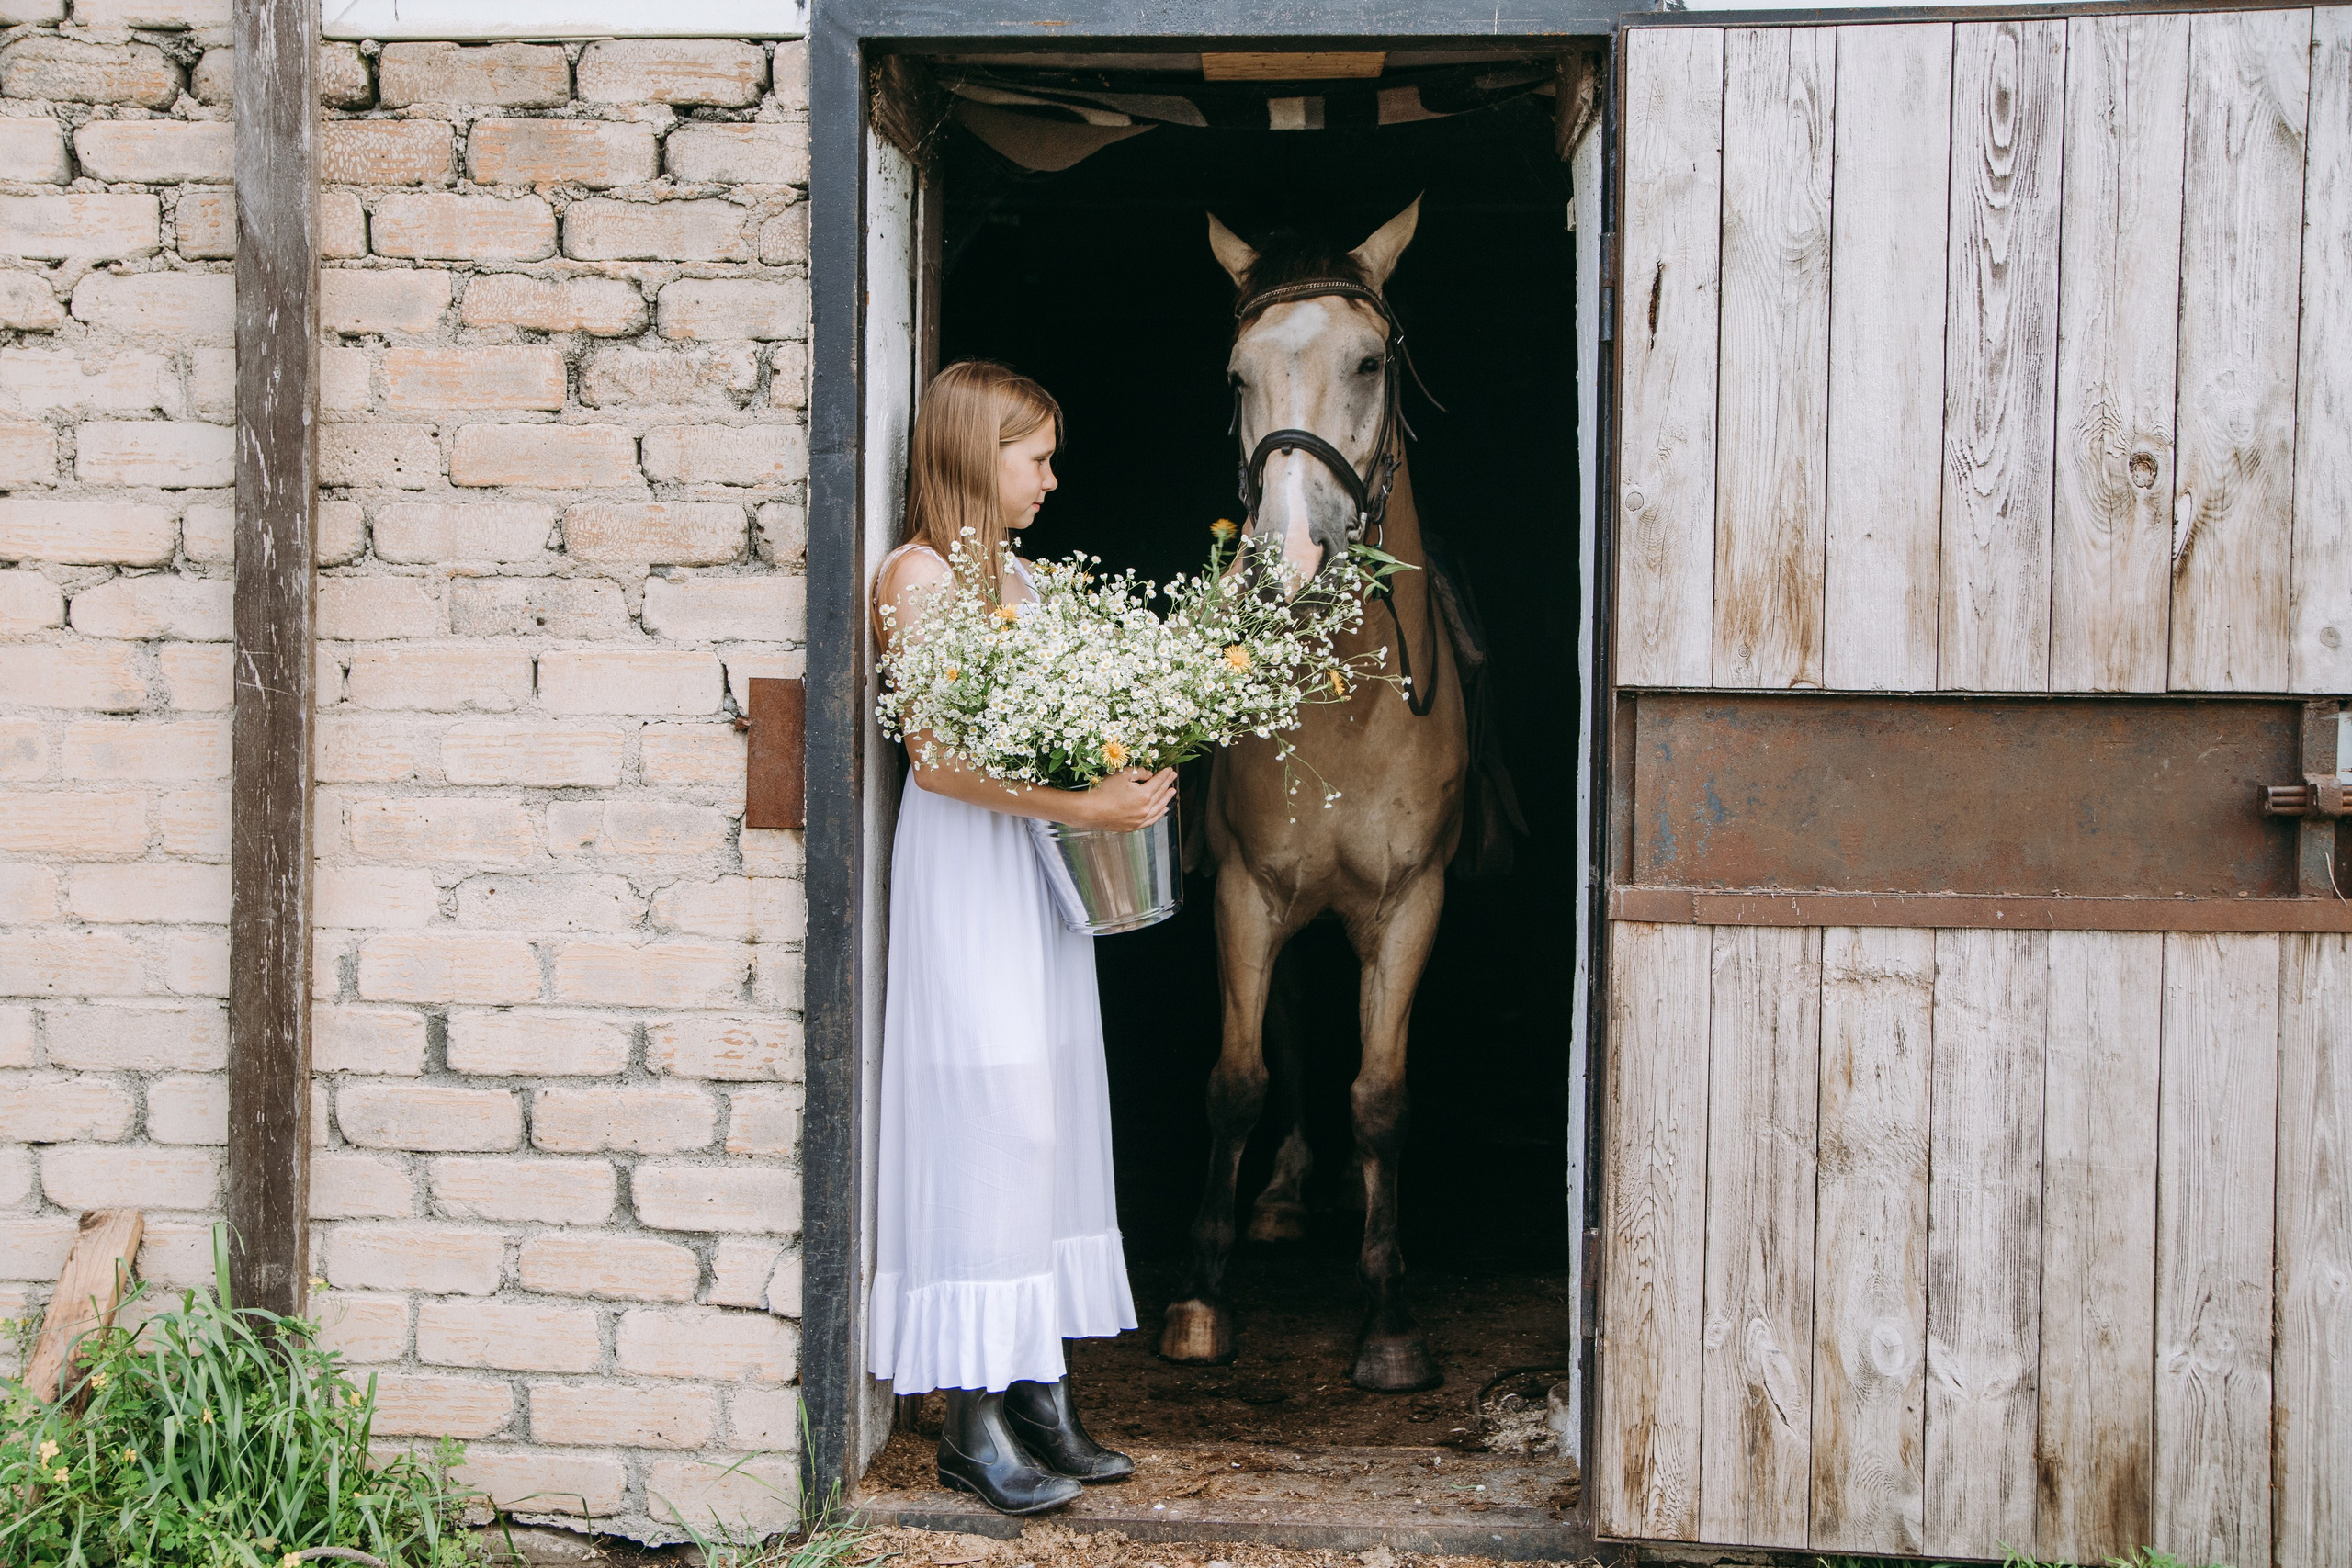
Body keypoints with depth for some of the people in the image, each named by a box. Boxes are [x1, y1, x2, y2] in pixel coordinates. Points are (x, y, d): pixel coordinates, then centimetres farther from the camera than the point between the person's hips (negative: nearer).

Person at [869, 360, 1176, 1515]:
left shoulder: (1016, 576, 16)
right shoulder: (919, 574, -9)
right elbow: (938, 758, -17)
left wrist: (1129, 777, 1)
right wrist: (1079, 806, -22)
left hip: (1039, 864, 9)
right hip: (964, 868, -9)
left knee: (1051, 1116, 8)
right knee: (984, 1116, -8)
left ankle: (1041, 1400, 15)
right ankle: (972, 1422, -1)